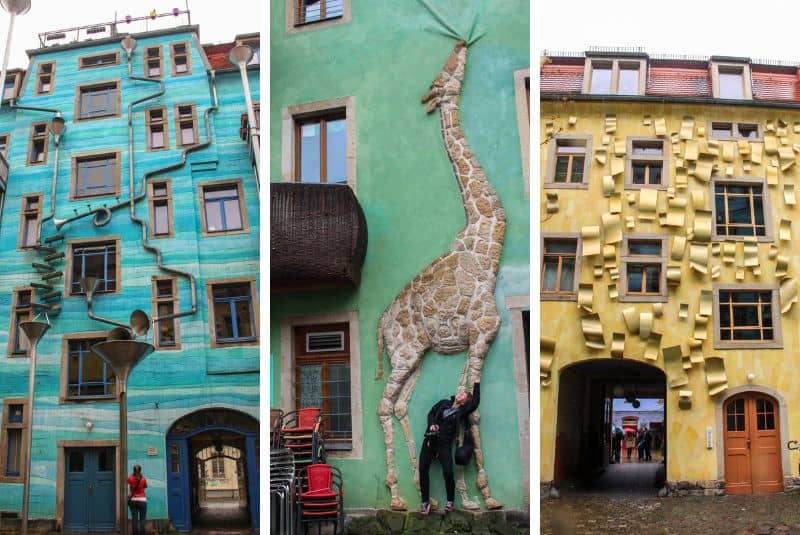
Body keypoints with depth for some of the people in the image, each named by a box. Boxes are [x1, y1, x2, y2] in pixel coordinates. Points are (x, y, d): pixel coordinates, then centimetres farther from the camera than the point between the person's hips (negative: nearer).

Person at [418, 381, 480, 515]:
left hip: (444, 443, -2)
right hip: (430, 440, 2)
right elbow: (431, 413, 11)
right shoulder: (444, 403, 13)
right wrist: (432, 424, -9)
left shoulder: (461, 411, 7)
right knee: (423, 470, -6)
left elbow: (475, 402, 1)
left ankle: (450, 501, 3)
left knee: (448, 472, -17)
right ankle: (425, 501, 5)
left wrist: (476, 385, 10)